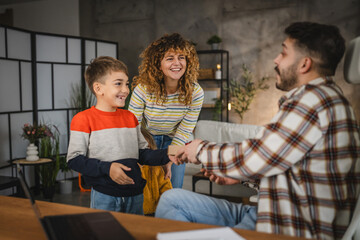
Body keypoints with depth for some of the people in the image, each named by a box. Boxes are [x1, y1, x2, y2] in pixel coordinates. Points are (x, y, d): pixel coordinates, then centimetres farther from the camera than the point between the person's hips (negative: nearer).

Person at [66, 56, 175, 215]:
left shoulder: (130, 117, 10)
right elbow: (74, 160, -11)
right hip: (104, 197, -5)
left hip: (135, 194, 5)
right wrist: (107, 168, -21)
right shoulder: (83, 119, -8)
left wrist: (167, 155, -4)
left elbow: (142, 154, 12)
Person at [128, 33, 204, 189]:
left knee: (174, 190, 6)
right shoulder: (143, 89, -26)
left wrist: (169, 161, -18)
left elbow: (184, 131, -15)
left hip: (175, 142, 1)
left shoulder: (196, 93, -22)